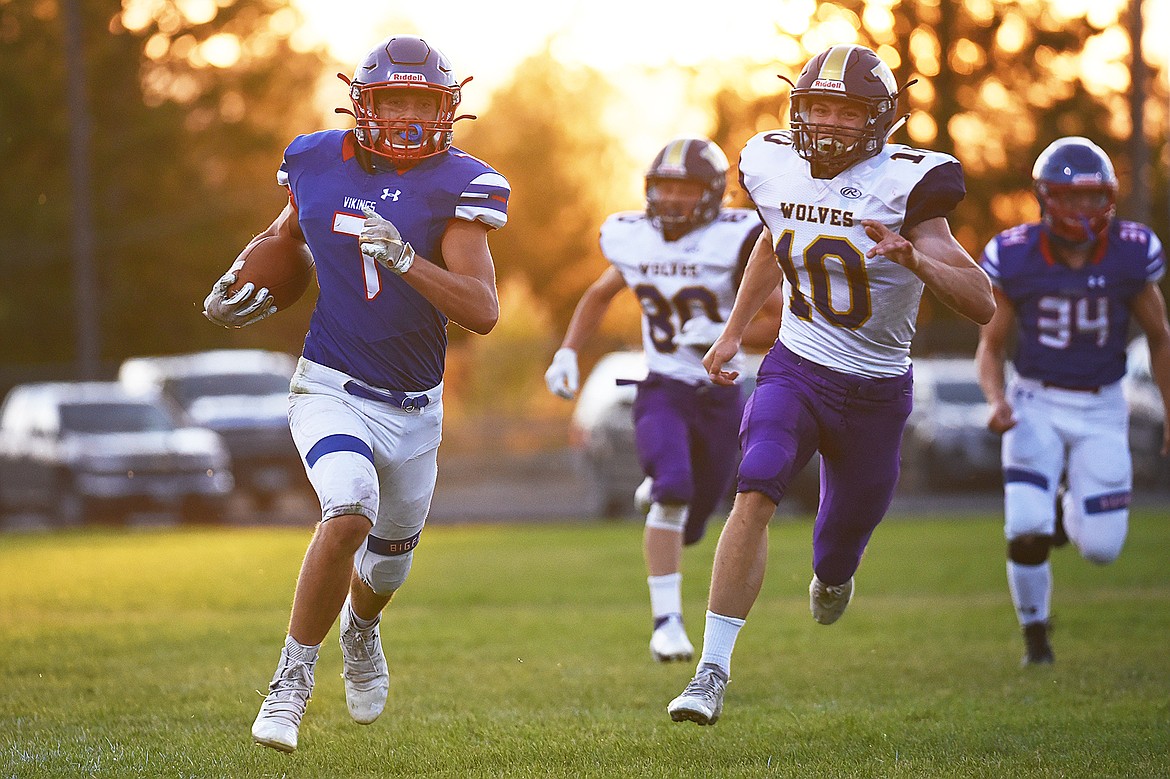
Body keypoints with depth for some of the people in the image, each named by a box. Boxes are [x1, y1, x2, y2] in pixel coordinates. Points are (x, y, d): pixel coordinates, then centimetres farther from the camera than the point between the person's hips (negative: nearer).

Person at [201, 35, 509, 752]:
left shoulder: (458, 185, -10)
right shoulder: (318, 163, -3)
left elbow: (483, 313, -20)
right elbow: (286, 232, 21)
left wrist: (405, 259, -33)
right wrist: (234, 283, 6)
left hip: (415, 409, 2)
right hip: (333, 391, -2)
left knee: (390, 557, 20)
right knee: (350, 516, -29)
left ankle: (361, 631, 57)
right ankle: (295, 676, -14)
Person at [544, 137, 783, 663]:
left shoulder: (734, 241, -11)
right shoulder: (635, 240, 0)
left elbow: (782, 325, -10)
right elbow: (600, 294, 21)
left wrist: (723, 332, -25)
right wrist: (568, 352, 9)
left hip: (720, 398, 0)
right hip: (662, 389, 0)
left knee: (686, 525, 10)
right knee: (673, 492, -27)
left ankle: (657, 494, 48)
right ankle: (666, 621, -23)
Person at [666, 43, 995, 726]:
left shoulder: (905, 184, -17)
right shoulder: (775, 166, -4)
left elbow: (983, 306, -21)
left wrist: (916, 260, -38)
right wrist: (733, 331, 24)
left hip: (875, 393, -1)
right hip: (797, 368, 1)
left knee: (839, 553, 14)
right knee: (755, 495, -25)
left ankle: (832, 573, 55)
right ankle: (713, 669, -24)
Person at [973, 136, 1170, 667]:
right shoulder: (1014, 259, -13)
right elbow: (991, 347, -3)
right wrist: (998, 401, -21)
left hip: (1101, 409, 1)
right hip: (1037, 404, -1)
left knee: (1100, 547, -5)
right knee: (1027, 532, -18)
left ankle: (1070, 509, 33)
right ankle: (1034, 634, 10)